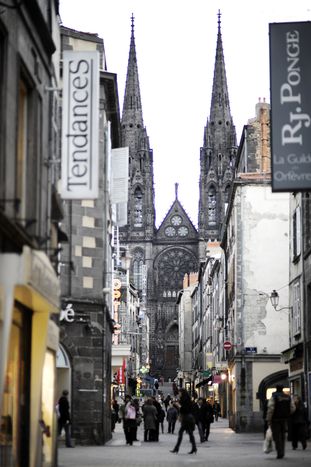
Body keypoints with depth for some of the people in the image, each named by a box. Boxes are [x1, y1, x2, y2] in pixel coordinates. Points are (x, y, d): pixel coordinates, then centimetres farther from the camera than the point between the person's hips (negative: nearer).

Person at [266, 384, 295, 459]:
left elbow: (270, 409, -15)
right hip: (284, 419, 5)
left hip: (275, 419, -4)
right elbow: (292, 408, 4)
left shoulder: (273, 397, -9)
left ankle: (279, 453, -12)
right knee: (282, 436, 16)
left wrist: (268, 420, -11)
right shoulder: (288, 397, 6)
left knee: (277, 436, -2)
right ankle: (282, 452, 17)